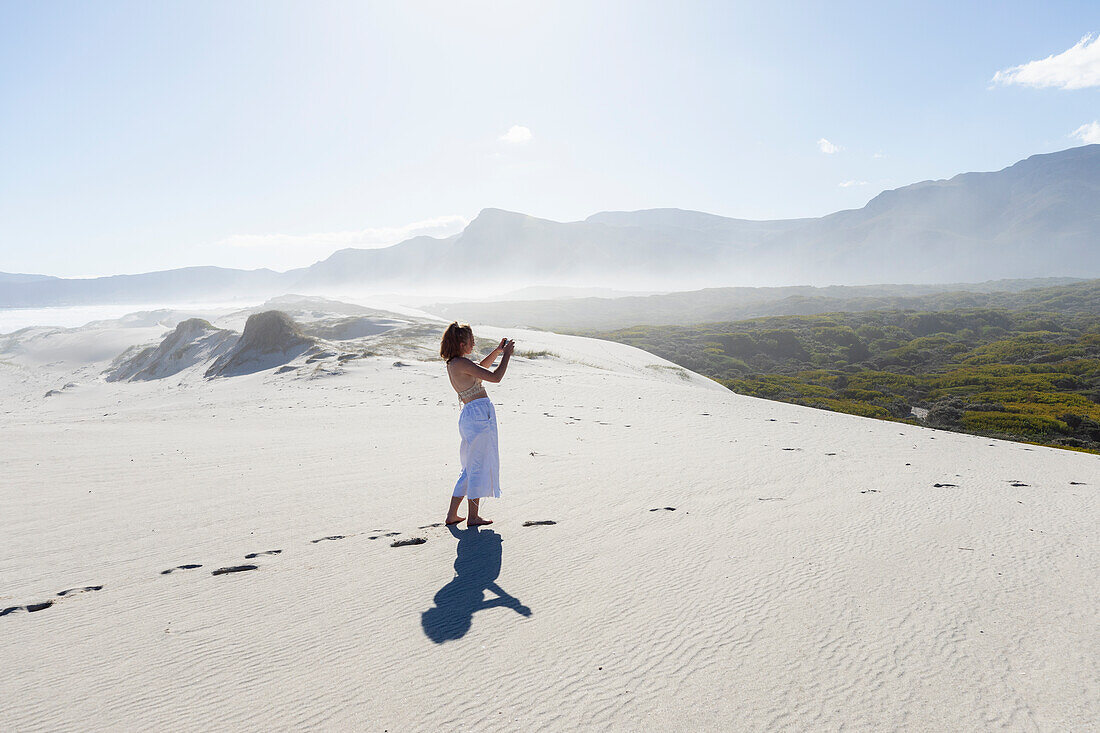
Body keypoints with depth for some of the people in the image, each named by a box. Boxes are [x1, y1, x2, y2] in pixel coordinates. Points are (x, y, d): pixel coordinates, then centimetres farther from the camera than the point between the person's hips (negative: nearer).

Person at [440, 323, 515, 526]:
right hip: (479, 413, -9)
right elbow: (495, 377, -17)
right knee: (479, 466, 2)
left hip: (469, 415, 9)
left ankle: (452, 514, 22)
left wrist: (497, 351, 21)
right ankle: (473, 516, 12)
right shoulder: (462, 363, -16)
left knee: (471, 467, 18)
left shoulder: (452, 364, 12)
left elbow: (480, 368, 29)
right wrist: (507, 354, -6)